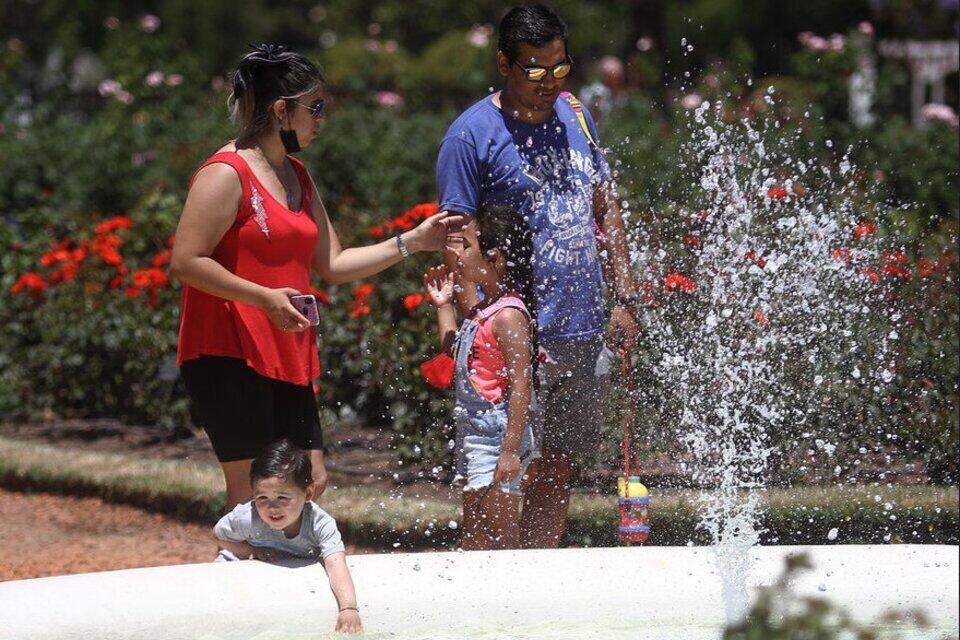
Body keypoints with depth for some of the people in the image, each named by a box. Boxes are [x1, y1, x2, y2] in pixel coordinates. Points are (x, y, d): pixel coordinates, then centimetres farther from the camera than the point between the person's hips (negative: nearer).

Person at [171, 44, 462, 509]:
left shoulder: (297, 178, 18)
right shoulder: (226, 174, -11)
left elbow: (333, 265, 19)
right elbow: (185, 262, -17)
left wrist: (412, 242, 11)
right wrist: (265, 298, -22)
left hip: (285, 358, 9)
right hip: (227, 353, -9)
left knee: (310, 480, 7)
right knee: (253, 491, -9)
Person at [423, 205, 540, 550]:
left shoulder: (508, 315, -18)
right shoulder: (482, 311, 11)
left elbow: (522, 383, -21)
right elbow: (452, 350, 30)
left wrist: (511, 450, -24)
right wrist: (443, 304, 24)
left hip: (497, 438, -10)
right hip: (474, 434, 10)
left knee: (499, 540, -7)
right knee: (474, 539, 14)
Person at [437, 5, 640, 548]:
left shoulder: (575, 117, 12)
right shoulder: (472, 135, -8)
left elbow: (606, 211, 19)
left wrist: (627, 300, 12)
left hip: (586, 334, 6)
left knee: (559, 466, 11)